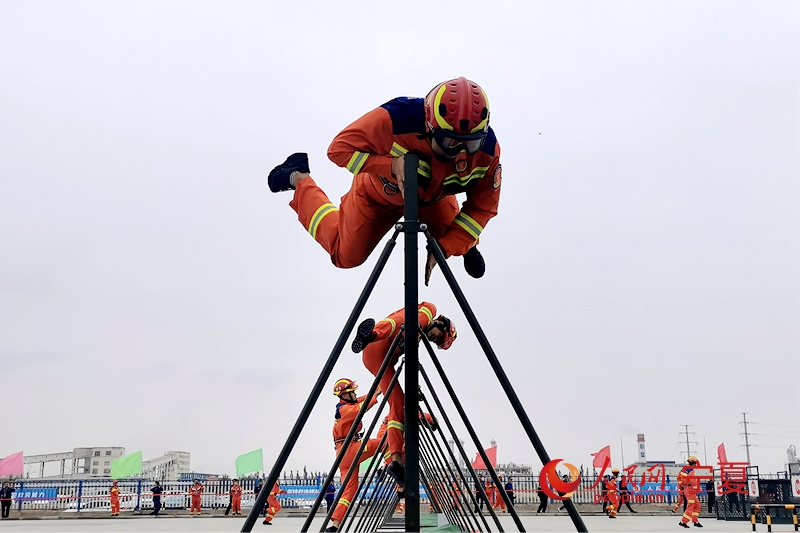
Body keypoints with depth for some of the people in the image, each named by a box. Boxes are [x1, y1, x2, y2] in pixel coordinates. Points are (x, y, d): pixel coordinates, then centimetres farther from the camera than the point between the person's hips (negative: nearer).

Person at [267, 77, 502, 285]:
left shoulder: (487, 150, -34)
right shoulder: (397, 118, -45)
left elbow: (483, 207, -20)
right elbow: (340, 147, -34)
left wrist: (446, 247, -27)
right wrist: (392, 165, -47)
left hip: (434, 198, 3)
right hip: (379, 192, -2)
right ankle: (299, 180, 30)